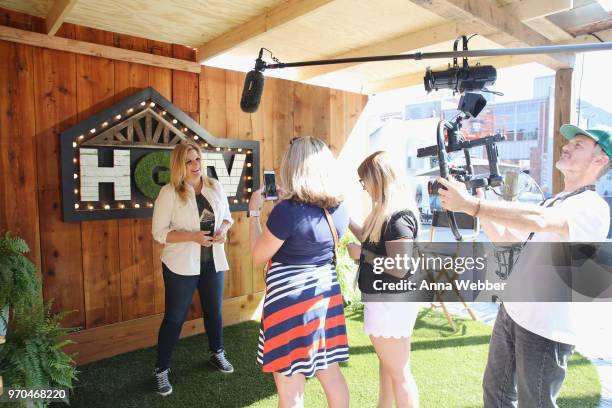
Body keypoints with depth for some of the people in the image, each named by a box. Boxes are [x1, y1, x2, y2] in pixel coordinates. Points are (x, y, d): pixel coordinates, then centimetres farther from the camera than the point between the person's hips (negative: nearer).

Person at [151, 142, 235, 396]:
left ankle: (217, 353, 43)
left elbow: (227, 216, 12)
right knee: (174, 317, 6)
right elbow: (159, 232, -13)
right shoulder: (169, 193, -13)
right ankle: (161, 370, 25)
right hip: (181, 266, -4)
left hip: (213, 262, 5)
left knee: (214, 310, 19)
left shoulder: (215, 186, 1)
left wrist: (223, 230, -11)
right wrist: (192, 236, -25)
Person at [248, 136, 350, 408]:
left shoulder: (286, 210, -22)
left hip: (290, 299, -6)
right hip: (326, 292, 7)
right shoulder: (340, 207, -1)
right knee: (330, 372, 23)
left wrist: (254, 211, 1)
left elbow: (258, 256, -9)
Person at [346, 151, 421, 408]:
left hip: (392, 303, -10)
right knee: (386, 362, 26)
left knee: (399, 372, 7)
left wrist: (362, 255, -18)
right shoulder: (388, 211, 5)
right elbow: (370, 239, 17)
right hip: (384, 300, 10)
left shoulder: (398, 216, -24)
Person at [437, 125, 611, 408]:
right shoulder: (552, 203, 14)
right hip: (510, 311, 8)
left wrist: (471, 204, -37)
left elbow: (538, 220, -36)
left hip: (544, 328, -8)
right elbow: (505, 237, 15)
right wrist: (478, 204, 2)